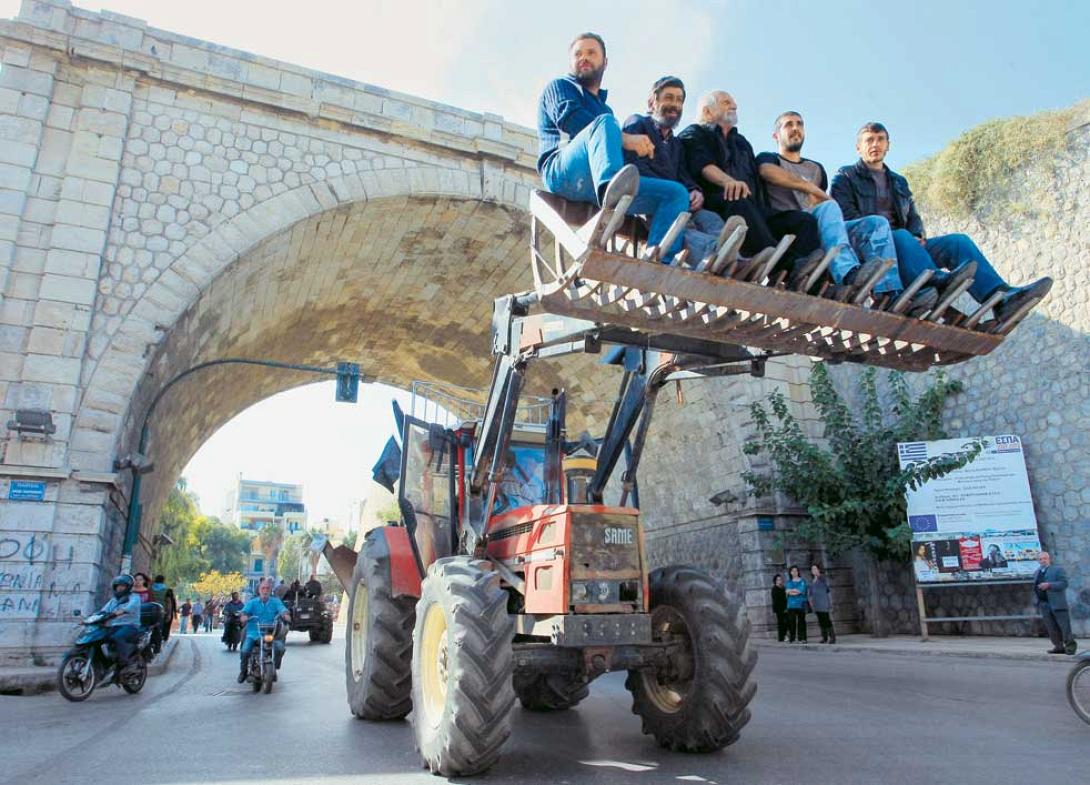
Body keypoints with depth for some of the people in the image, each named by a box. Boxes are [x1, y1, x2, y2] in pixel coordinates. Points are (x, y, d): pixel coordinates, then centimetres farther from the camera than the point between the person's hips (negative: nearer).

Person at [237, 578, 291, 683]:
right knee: (244, 651, -22)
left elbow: (282, 609, -8)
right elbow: (245, 610, -9)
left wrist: (286, 614, -32)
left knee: (280, 647, -25)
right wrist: (243, 616, -33)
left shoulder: (275, 602, 10)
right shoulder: (252, 602, 10)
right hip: (253, 633, 0)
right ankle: (243, 670, 10)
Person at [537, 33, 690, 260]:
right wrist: (624, 138, -15)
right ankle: (610, 188, -62)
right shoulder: (560, 86, 20)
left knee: (676, 193, -12)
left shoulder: (605, 108, 39)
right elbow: (569, 117, -4)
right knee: (605, 122, -31)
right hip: (564, 172, -5)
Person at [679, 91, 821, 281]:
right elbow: (702, 164, -8)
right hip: (714, 207, -6)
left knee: (805, 220, -15)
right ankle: (785, 264, -52)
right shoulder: (694, 134, 15)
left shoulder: (741, 142, 37)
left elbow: (758, 179, 29)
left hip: (754, 214, 7)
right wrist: (728, 181, -29)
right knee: (738, 202, -38)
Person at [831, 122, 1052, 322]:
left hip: (903, 244, 6)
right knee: (900, 237, -38)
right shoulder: (845, 177, 12)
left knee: (958, 241, -17)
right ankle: (936, 281, -66)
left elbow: (913, 217, 23)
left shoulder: (899, 182, 31)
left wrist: (918, 237, -3)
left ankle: (1000, 297, -38)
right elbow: (847, 216, -5)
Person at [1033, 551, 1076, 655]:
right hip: (1043, 604, 5)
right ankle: (1059, 647, 9)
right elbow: (1036, 587, 26)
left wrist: (1049, 585, -21)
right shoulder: (1037, 573, 19)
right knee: (1051, 627, 4)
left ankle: (1070, 645, 8)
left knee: (1064, 625, -4)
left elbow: (1064, 583, -11)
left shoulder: (1058, 570, 1)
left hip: (1057, 603, -5)